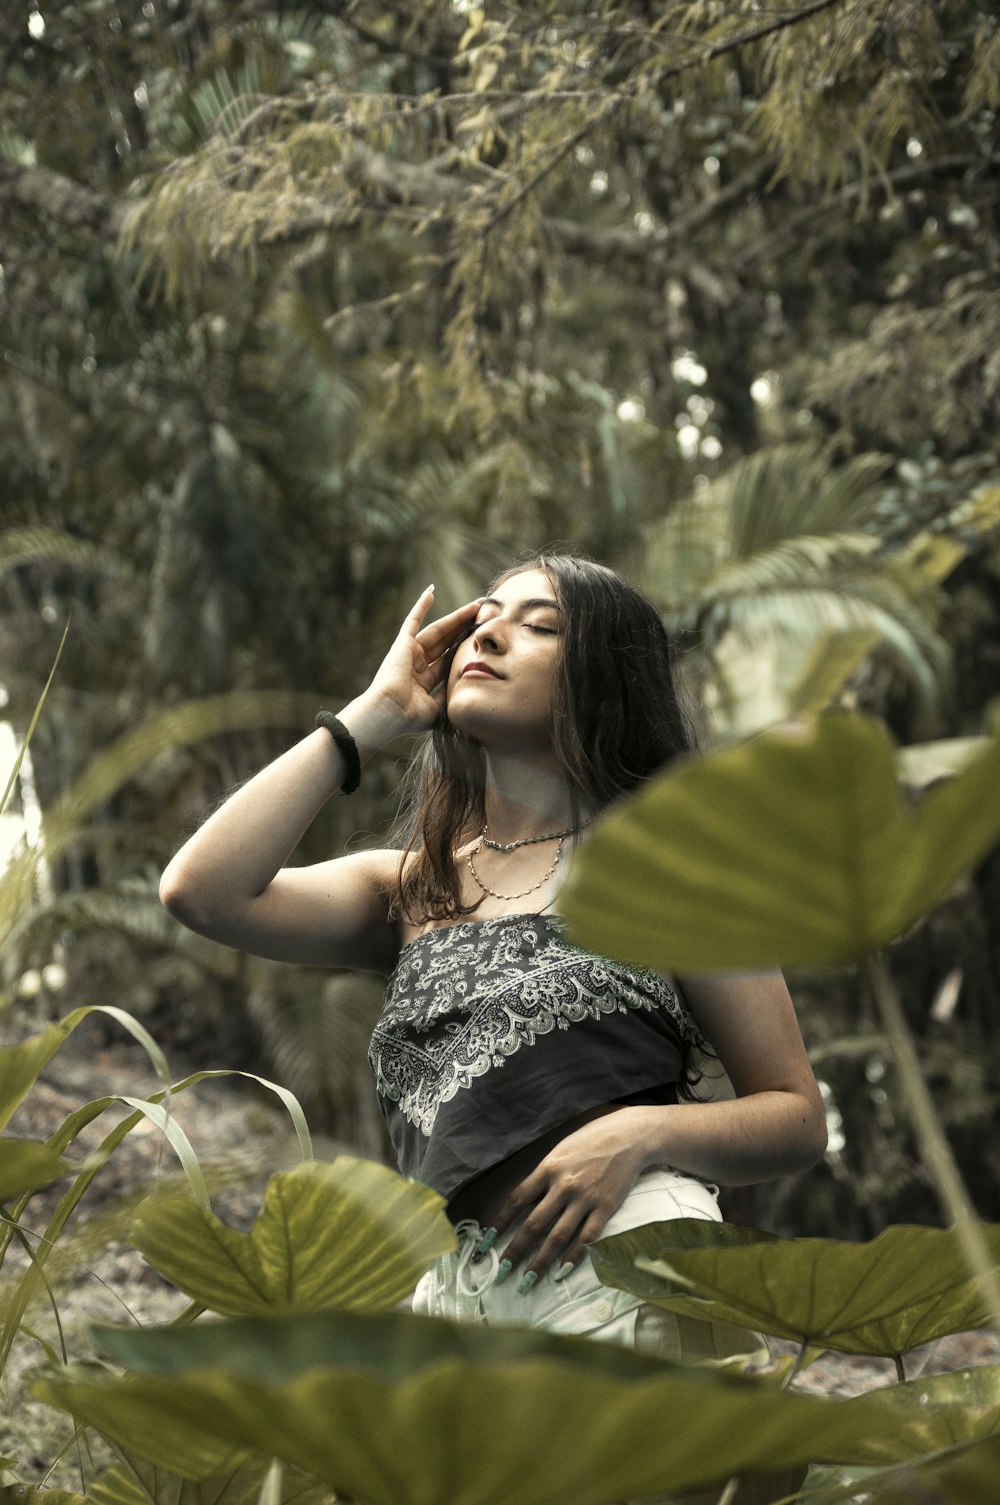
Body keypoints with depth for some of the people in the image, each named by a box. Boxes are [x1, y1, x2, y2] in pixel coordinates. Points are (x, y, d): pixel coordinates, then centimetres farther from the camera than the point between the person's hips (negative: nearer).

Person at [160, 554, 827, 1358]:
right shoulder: (408, 890, 19)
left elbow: (798, 1118, 8)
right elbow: (203, 891, 1)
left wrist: (640, 1134, -12)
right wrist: (377, 711, 9)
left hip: (625, 1268, -4)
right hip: (455, 1288, 4)